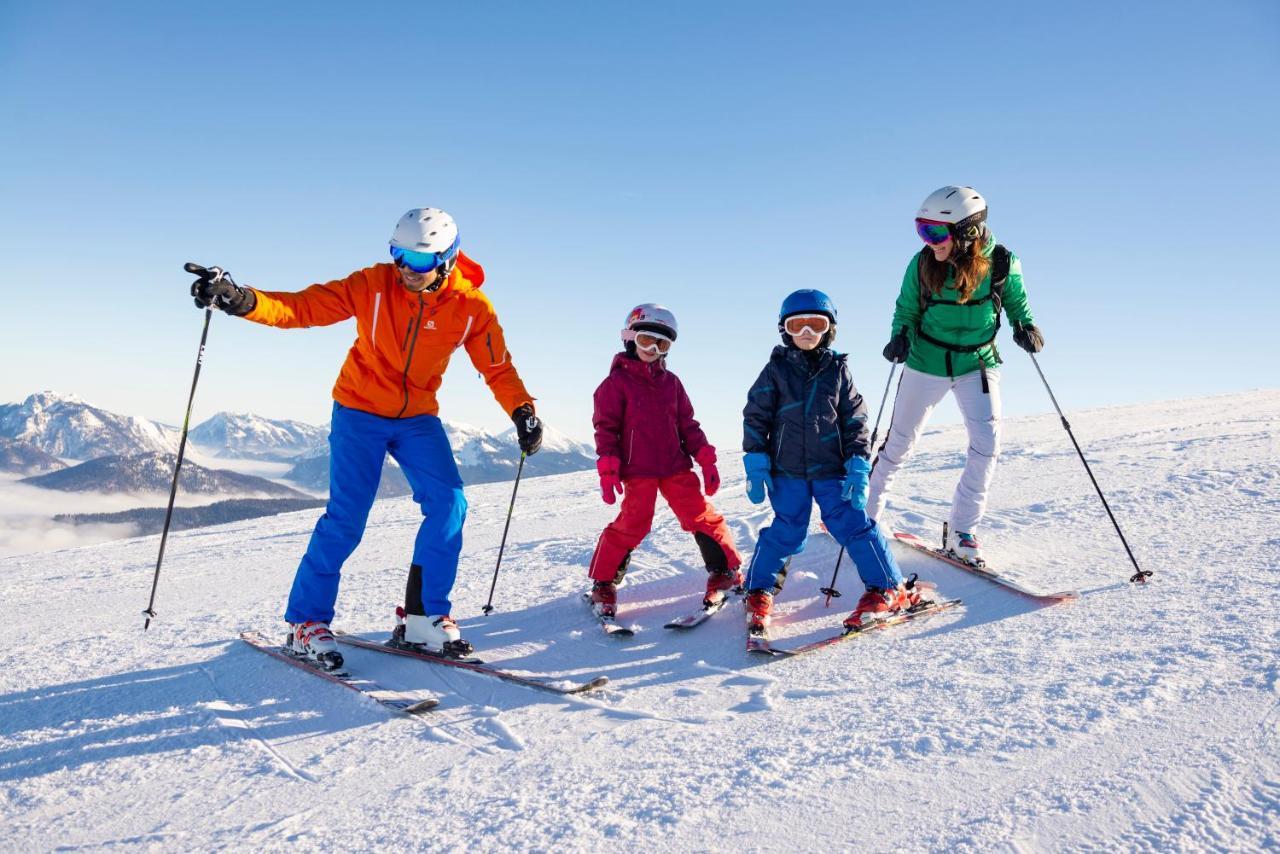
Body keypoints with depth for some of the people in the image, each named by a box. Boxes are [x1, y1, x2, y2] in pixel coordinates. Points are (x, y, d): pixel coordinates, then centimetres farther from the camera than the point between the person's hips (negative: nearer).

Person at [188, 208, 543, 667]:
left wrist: (522, 410, -18)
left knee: (449, 504, -13)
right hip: (360, 410, -2)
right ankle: (307, 621, 6)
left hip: (418, 417, 3)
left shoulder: (471, 306, -11)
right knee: (346, 518, -11)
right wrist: (240, 300, -33)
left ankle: (423, 617, -1)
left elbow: (498, 367, -5)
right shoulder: (372, 285, -16)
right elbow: (303, 307, -19)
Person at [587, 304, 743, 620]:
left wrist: (705, 459, 9)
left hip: (676, 466, 4)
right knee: (631, 525, -7)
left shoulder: (670, 381, 14)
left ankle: (726, 571, 13)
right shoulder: (616, 382, 0)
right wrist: (608, 470, -12)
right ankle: (603, 584, 9)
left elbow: (687, 424, 17)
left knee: (701, 516, 0)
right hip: (637, 470, -4)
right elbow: (606, 428, -3)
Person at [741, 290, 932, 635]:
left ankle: (890, 588, 7)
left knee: (852, 524, -4)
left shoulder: (838, 369, 6)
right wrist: (755, 464, -4)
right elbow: (756, 415, 2)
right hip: (787, 470, -1)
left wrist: (858, 465, -2)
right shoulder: (777, 369, 2)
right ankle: (758, 592, 19)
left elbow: (855, 419, 7)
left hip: (831, 469, 1)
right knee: (786, 533, 1)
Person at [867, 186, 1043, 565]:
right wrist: (901, 337, -22)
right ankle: (868, 510, 32)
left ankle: (962, 532, 1)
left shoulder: (1001, 264, -15)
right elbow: (907, 310, -3)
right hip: (926, 364, 0)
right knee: (899, 441, 11)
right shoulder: (922, 264, -16)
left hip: (978, 364, 0)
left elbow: (1016, 302, 3)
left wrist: (1026, 326, -16)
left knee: (987, 443, -13)